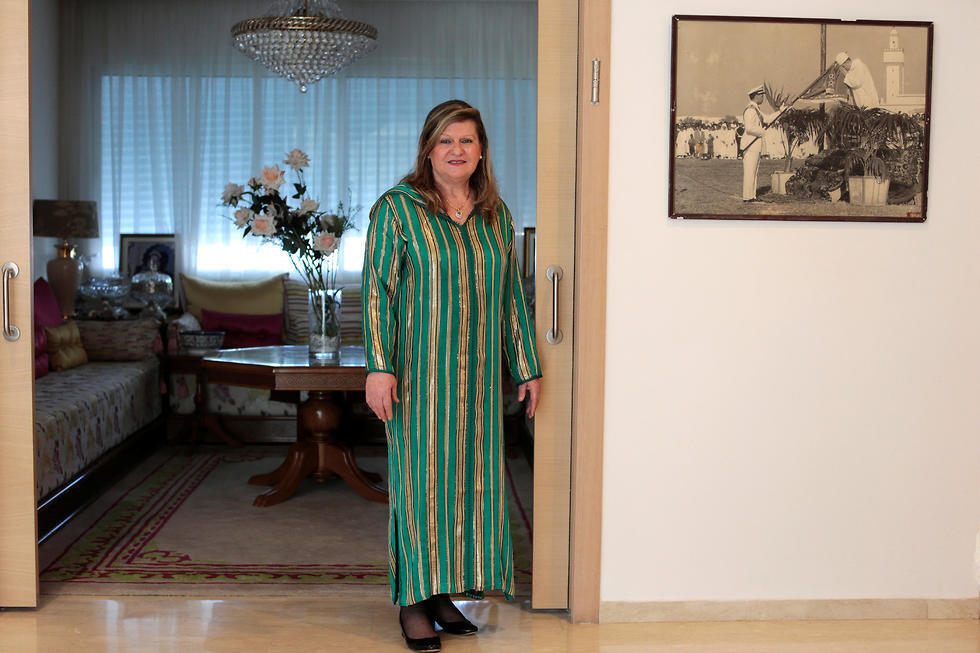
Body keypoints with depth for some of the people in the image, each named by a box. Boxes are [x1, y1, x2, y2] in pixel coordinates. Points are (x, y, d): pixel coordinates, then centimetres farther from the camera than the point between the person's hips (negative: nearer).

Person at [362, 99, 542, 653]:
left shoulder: (496, 214, 11)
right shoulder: (397, 209, -3)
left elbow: (512, 294, 14)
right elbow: (377, 290, -7)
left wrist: (528, 366, 13)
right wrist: (379, 367, -14)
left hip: (479, 375, 5)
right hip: (419, 372, -5)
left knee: (472, 476, 7)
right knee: (421, 475, -1)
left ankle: (448, 593, 19)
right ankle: (414, 599, 10)